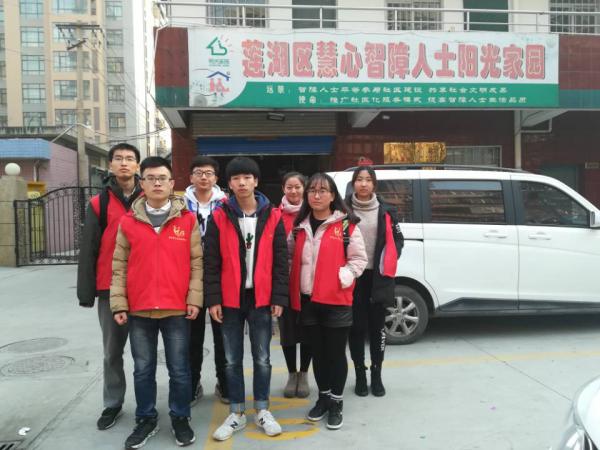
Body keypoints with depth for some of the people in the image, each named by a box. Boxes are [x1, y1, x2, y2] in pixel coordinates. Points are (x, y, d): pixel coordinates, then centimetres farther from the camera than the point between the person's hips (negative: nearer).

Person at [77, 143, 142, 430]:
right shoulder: (99, 204, 3)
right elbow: (88, 250, 2)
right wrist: (86, 292, -3)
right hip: (110, 289, 1)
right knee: (112, 350, 11)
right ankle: (113, 404, 26)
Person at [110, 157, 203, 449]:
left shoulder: (188, 220, 0)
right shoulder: (128, 221, 3)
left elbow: (197, 263, 0)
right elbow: (119, 266, 4)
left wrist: (194, 298, -6)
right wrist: (119, 303, -1)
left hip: (177, 309, -1)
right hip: (138, 310, 2)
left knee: (179, 369, 9)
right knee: (143, 370, 13)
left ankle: (180, 419, 27)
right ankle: (146, 419, 30)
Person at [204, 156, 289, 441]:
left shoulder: (272, 217, 1)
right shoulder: (219, 217, -1)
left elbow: (280, 260, 2)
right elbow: (210, 262, 0)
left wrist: (279, 298, -3)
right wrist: (212, 299, -6)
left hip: (261, 299, 0)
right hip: (230, 299, 0)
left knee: (262, 358, 10)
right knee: (232, 360, 9)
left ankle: (262, 411, 25)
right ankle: (237, 413, 23)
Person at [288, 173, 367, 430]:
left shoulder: (346, 225, -5)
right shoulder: (300, 226, 10)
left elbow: (359, 259, -3)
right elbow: (290, 256, 18)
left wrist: (343, 276, -16)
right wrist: (292, 286, 7)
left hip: (336, 300, -4)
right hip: (307, 300, 4)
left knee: (336, 353, 5)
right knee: (317, 352, 16)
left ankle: (336, 403, 21)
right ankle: (323, 397, 31)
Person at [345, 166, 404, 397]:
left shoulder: (385, 210, 5)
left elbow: (397, 239, 11)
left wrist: (388, 263, -1)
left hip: (378, 277, 1)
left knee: (377, 327, 8)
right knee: (357, 327, 5)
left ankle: (376, 376, 21)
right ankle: (360, 375, 19)